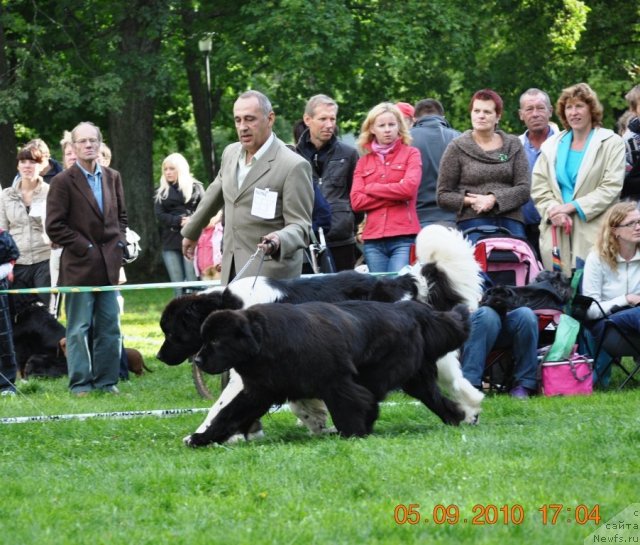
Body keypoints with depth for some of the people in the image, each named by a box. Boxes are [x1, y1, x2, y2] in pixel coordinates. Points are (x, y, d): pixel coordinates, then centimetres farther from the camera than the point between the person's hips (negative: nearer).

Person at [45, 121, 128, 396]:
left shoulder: (113, 177, 11)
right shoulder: (63, 182, -6)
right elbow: (54, 226, -8)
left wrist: (119, 243, 5)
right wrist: (84, 248, -11)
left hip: (108, 265, 5)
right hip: (78, 267, -5)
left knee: (109, 327, 7)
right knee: (78, 329, -1)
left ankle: (106, 381, 14)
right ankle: (80, 383, 4)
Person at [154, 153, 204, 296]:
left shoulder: (195, 187, 9)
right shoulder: (161, 192, 16)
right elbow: (160, 215, 4)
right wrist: (179, 221, -12)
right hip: (170, 242, 3)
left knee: (192, 284, -9)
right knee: (177, 286, -1)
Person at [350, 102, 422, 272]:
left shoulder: (411, 154, 9)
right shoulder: (363, 162, 16)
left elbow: (409, 188, -8)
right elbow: (356, 201, 4)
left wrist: (371, 188, 2)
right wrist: (394, 196, -4)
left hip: (404, 238, -3)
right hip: (373, 240, 3)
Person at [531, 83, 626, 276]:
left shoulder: (611, 143, 4)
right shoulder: (552, 145, 17)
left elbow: (611, 188, -6)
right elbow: (538, 187, 11)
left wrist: (572, 206, -13)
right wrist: (553, 211, -9)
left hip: (593, 234, -4)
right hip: (556, 235, 4)